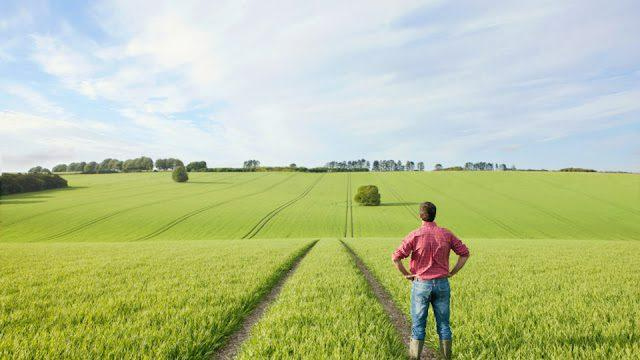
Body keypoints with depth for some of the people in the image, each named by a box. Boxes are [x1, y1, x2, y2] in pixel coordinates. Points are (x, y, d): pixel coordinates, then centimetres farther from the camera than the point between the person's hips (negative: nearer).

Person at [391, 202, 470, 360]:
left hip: (421, 284, -3)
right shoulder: (446, 234, -2)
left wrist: (406, 274, -3)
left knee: (418, 325, 7)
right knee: (443, 325, 13)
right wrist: (452, 273, 8)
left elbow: (396, 257, -18)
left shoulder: (415, 235, -13)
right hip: (442, 284, 3)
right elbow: (465, 253, 5)